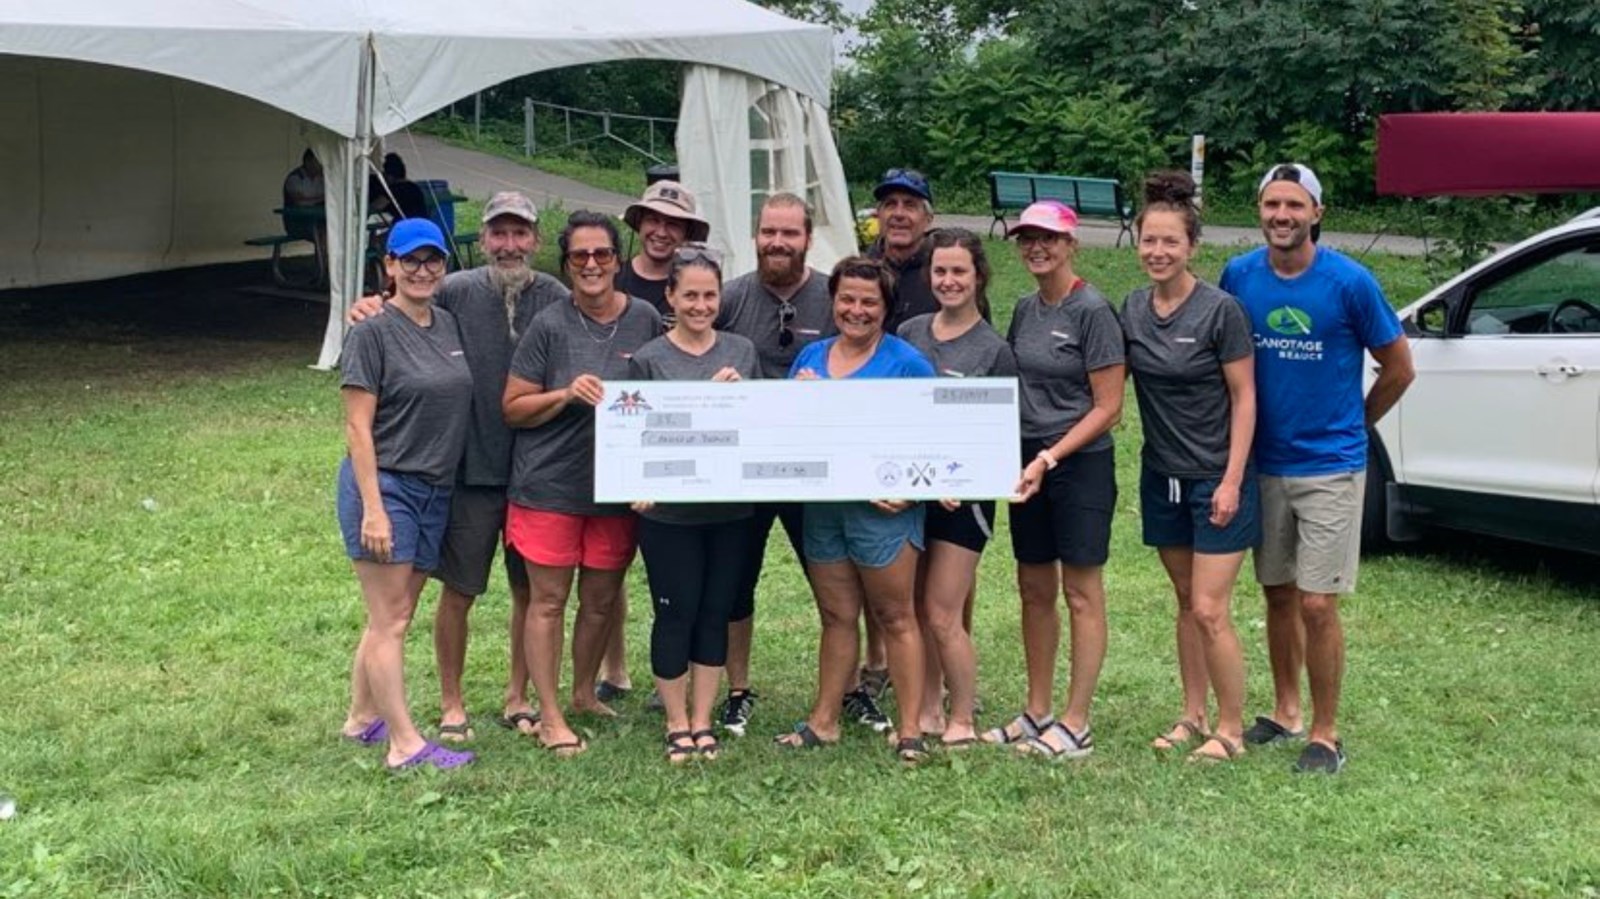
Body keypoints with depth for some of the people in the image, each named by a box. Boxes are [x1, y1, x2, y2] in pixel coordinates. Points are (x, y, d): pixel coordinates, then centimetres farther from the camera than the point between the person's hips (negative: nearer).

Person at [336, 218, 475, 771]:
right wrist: (373, 508, -18)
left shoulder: (448, 325, 10)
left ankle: (363, 718, 28)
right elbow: (357, 426, -12)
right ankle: (405, 745, -2)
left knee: (392, 616, 14)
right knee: (391, 621, -4)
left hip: (435, 490, 7)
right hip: (384, 484, -7)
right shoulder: (372, 333, -9)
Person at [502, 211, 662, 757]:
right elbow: (513, 408, -4)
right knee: (549, 599, 2)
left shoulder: (645, 320, 2)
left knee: (602, 599, 14)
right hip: (549, 485, -3)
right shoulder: (550, 327, -7)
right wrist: (567, 394, -19)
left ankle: (584, 694, 34)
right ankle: (550, 716, 13)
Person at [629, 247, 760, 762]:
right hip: (669, 511, -3)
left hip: (731, 508, 3)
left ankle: (703, 722, 21)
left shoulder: (742, 351, 7)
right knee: (675, 614, 4)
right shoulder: (649, 359, -2)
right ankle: (677, 725, 18)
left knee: (716, 613, 10)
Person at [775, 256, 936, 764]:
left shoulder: (907, 362, -4)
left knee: (895, 617, 2)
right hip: (821, 505, 5)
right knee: (836, 617, 13)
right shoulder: (811, 357, 12)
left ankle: (910, 731, 8)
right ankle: (823, 722, 20)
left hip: (882, 506, -5)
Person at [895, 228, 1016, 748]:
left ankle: (962, 721, 10)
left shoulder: (994, 350, -3)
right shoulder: (909, 334, 8)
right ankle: (927, 712, 22)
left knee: (943, 613, -4)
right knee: (916, 610, 9)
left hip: (962, 494, -4)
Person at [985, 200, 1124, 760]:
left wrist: (1050, 458, -19)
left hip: (1081, 463, -7)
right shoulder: (1026, 310, 10)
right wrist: (1027, 460, 3)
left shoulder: (1092, 311, -11)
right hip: (1028, 462, 7)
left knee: (1081, 594, 1)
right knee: (1034, 589, 12)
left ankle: (1076, 725, 7)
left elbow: (1107, 408, -13)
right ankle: (1037, 713, 23)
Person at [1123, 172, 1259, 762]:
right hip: (1162, 475, 5)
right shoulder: (1132, 310, 3)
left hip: (1215, 477, -5)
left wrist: (1232, 480, -15)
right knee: (1186, 603, 14)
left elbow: (1244, 398, -10)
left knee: (1209, 610, -6)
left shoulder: (1220, 310, -13)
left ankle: (1231, 729, 8)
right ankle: (1193, 717, 24)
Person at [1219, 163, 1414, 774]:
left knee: (1317, 605, -4)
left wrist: (1353, 425, 9)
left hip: (1330, 467, -4)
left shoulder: (1350, 282, -11)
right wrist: (1246, 433, 10)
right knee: (1278, 596, 14)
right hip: (1266, 464, 4)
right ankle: (1285, 713, 29)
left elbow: (1398, 368, 0)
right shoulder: (1240, 277, -1)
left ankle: (1325, 734, 9)